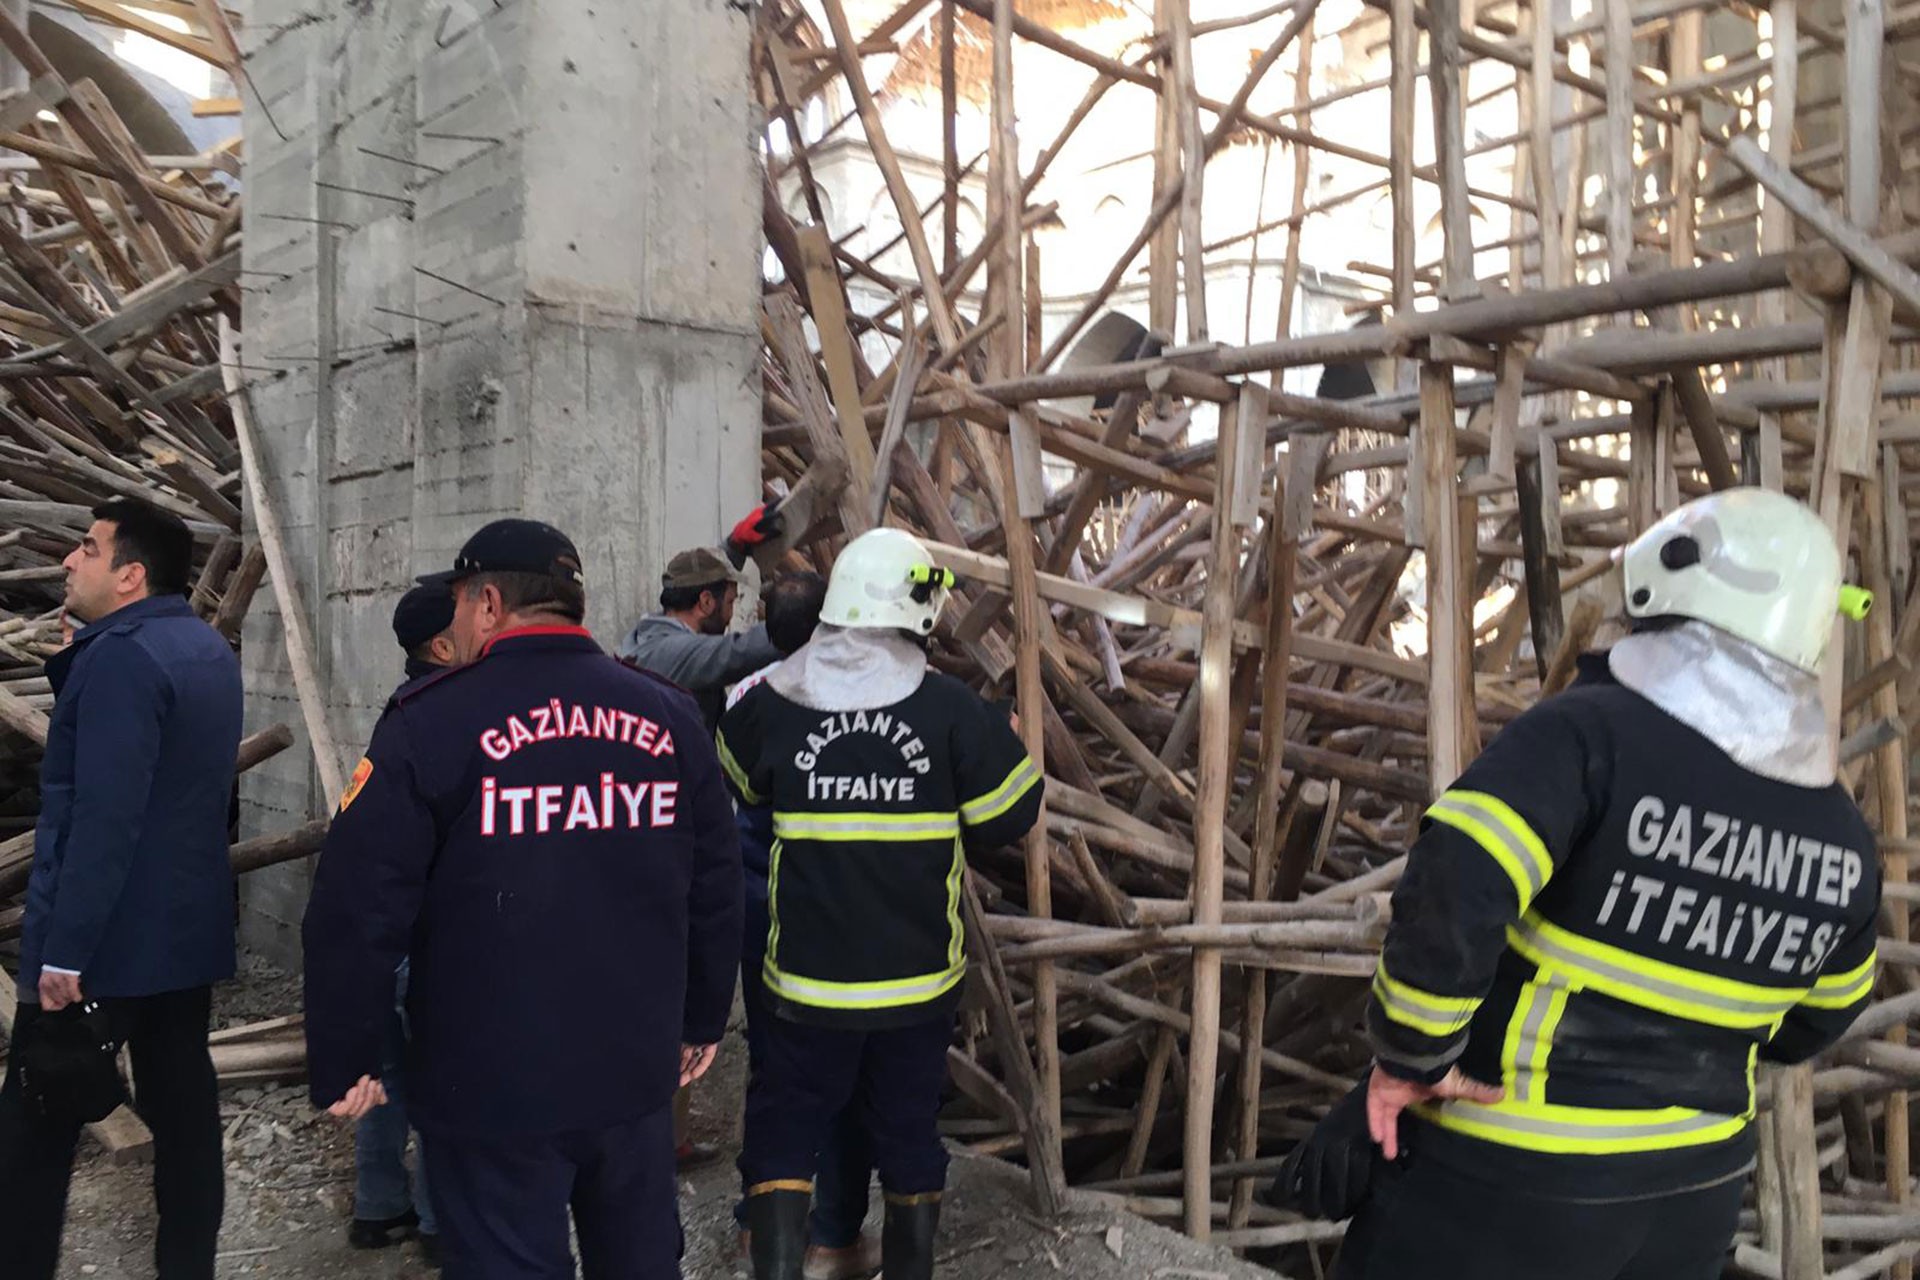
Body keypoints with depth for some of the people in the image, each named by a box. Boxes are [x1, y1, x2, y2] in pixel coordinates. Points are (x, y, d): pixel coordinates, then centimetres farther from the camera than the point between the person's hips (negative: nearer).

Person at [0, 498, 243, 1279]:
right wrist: (73, 662, 10)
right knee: (183, 1110, 12)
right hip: (188, 931, 9)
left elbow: (104, 818, -24)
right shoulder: (207, 650, 12)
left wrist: (63, 951, -21)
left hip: (106, 942, -8)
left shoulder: (121, 655, -17)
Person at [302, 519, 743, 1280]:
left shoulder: (431, 722, -11)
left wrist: (342, 1063, 0)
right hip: (635, 1070, 4)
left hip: (490, 1085, -4)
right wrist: (701, 1021, 19)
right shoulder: (670, 717, 2)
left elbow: (357, 908, -12)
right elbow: (715, 890, 7)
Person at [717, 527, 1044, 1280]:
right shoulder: (951, 708, -12)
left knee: (783, 1135, 13)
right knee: (909, 1139, 18)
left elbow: (733, 784, 11)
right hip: (919, 979, 1)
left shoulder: (771, 702, -8)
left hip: (808, 981, 0)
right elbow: (1009, 818, -4)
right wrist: (1007, 743, 13)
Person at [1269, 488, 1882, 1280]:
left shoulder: (1593, 734, -21)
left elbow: (1451, 893, -35)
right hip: (1693, 1191, 6)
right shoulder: (1843, 839, -1)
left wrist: (1409, 1058, -20)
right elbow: (1813, 1021, 15)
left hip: (1508, 1181, -6)